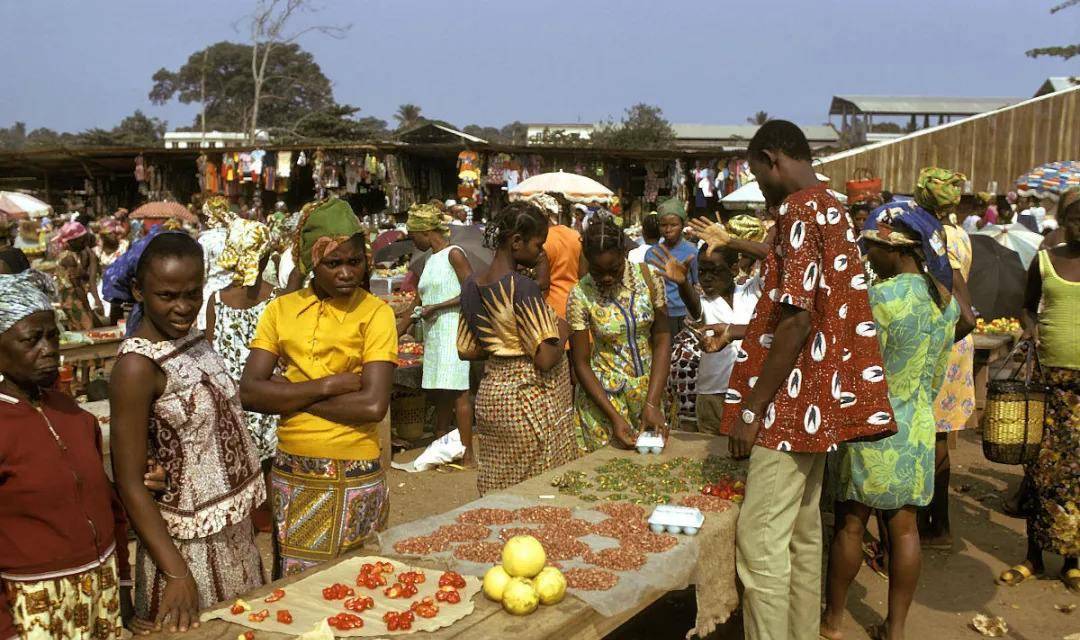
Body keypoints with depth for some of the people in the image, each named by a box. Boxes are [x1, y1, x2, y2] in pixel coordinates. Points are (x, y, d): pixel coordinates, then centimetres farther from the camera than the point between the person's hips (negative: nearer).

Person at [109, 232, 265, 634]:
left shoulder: (192, 339, 0)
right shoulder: (137, 366, -22)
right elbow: (129, 483, -20)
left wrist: (252, 499, 11)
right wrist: (177, 573, -23)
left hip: (234, 528, 7)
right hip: (189, 543, -7)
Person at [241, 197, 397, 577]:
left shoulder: (375, 313, -6)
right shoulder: (281, 310, 3)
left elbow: (373, 405, -17)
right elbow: (249, 392, -7)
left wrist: (290, 395, -11)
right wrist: (329, 385, -15)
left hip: (354, 479, -3)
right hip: (291, 475, 3)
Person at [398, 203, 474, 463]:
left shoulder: (454, 254, -6)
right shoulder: (430, 260, 18)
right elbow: (421, 303, 24)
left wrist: (436, 307, -15)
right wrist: (397, 332, 24)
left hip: (453, 331, -8)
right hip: (433, 334, 8)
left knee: (457, 391, -9)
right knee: (440, 392, 9)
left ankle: (467, 454, -6)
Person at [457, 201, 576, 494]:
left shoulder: (472, 285, 5)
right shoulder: (523, 289, -19)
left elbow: (466, 351, 13)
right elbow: (546, 360, -22)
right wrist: (562, 332, -4)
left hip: (490, 396, 8)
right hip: (529, 403, -8)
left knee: (499, 493, 15)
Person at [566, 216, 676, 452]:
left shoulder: (648, 277, -9)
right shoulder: (580, 295, -15)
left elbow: (662, 341, -8)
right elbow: (581, 363, -11)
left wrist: (652, 404, -16)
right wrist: (614, 417, -18)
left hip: (649, 388, 3)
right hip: (602, 395, -3)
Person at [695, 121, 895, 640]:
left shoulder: (800, 211, -15)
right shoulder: (832, 209, 16)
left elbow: (796, 321, -21)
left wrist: (752, 409, -18)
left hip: (792, 403, -10)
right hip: (818, 401, 10)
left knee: (760, 539, -7)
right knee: (801, 532, 16)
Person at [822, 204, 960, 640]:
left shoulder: (881, 297, -19)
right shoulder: (945, 300, 4)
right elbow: (937, 374, 12)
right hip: (917, 428, 6)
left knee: (850, 525, 6)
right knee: (904, 527, 11)